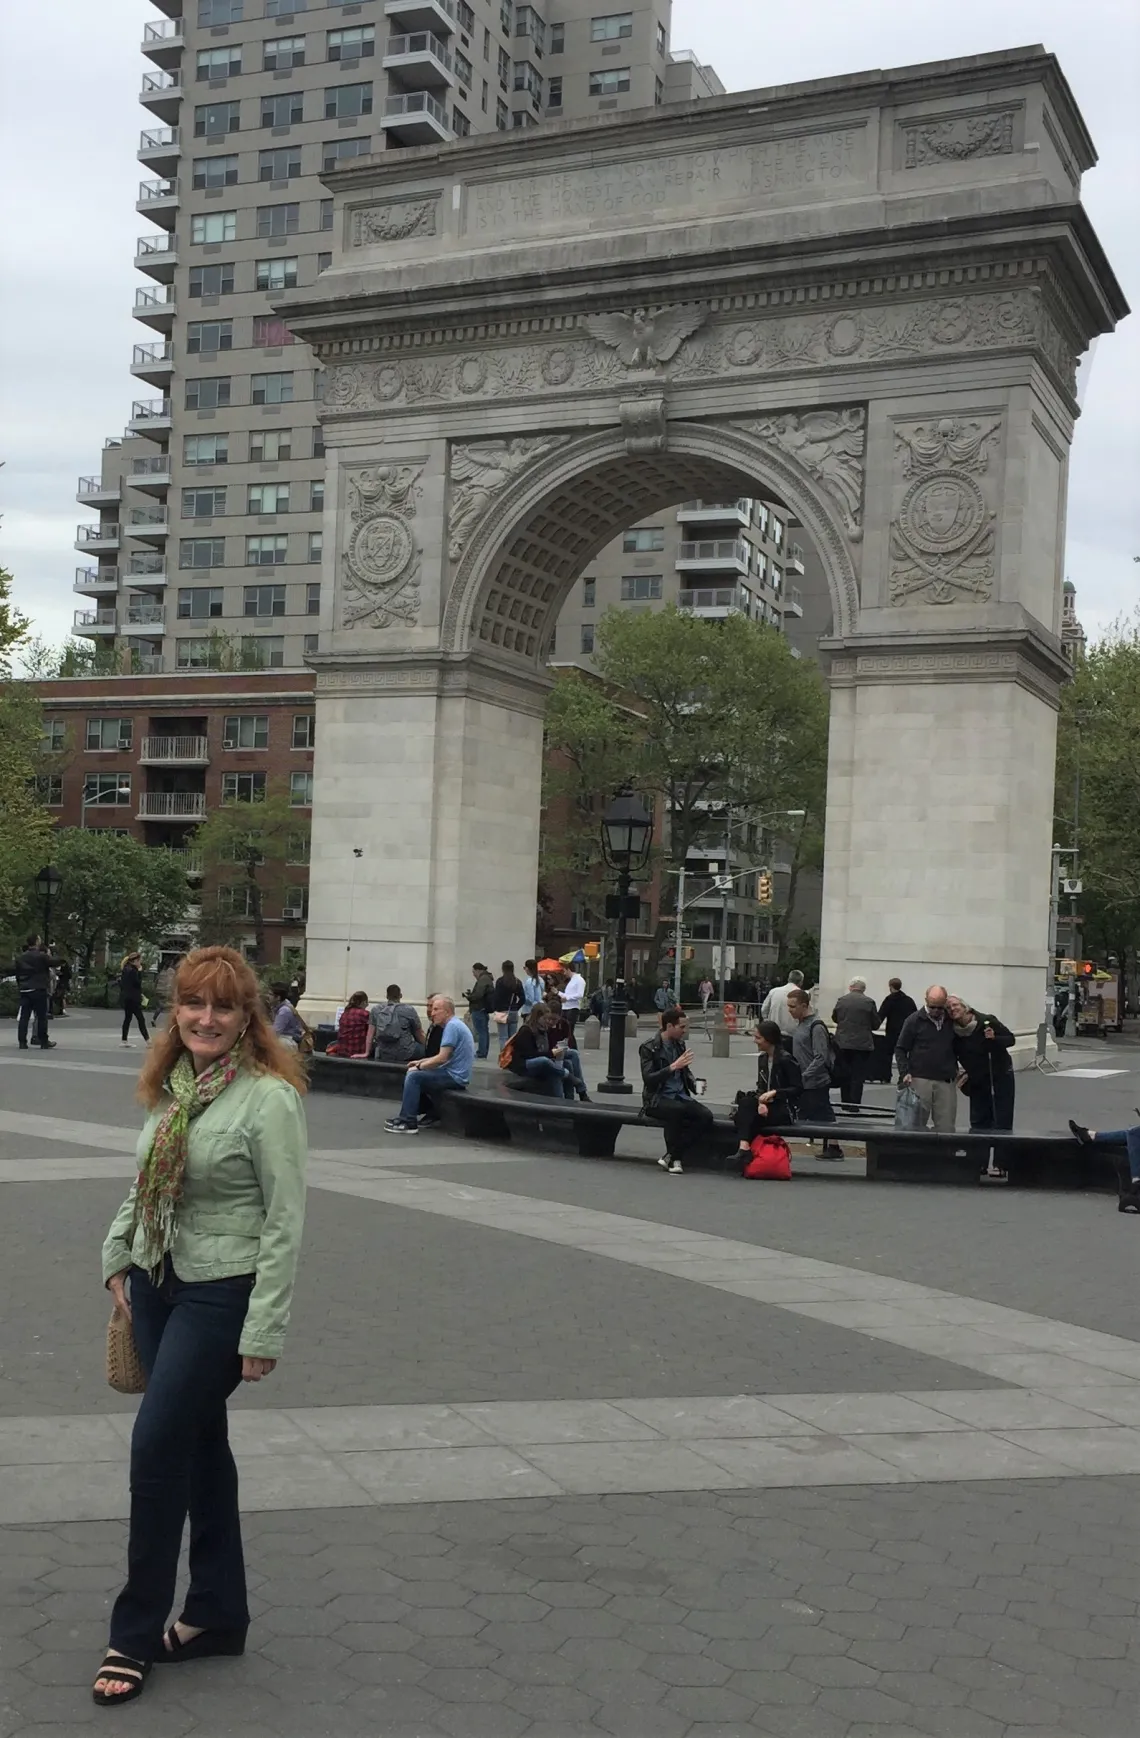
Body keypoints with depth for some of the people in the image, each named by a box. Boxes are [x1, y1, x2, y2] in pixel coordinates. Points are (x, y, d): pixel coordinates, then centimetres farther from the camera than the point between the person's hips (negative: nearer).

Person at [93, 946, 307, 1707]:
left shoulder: (268, 1098, -18)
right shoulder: (172, 1087, 4)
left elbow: (286, 1223, -17)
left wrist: (263, 1331, -18)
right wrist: (117, 1259, 9)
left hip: (221, 1296, -7)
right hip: (159, 1284, 7)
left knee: (157, 1447, -4)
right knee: (198, 1444, 14)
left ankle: (137, 1632, 13)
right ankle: (218, 1614, 28)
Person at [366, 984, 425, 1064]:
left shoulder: (376, 1009, 8)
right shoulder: (409, 1010, 1)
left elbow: (370, 1033, 7)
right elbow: (420, 1036, 8)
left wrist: (367, 1053, 10)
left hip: (382, 1057, 3)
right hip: (404, 1055, -3)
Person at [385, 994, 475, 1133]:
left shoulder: (452, 1026, -17)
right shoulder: (453, 1025, 15)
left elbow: (442, 1058, -22)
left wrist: (419, 1067, -9)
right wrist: (420, 1062, 14)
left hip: (454, 1076, -11)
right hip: (453, 1073, 11)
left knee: (414, 1077, -14)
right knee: (414, 1074, 15)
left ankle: (408, 1122, -13)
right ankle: (430, 1113, 14)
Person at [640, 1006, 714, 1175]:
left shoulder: (680, 1045, 12)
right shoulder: (649, 1047, -7)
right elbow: (648, 1079, -17)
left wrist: (695, 1085, 4)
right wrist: (673, 1067, -25)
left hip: (680, 1097, 6)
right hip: (657, 1099, -6)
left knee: (706, 1116, -22)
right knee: (677, 1109, -38)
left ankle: (672, 1156, -16)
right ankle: (675, 1158, -19)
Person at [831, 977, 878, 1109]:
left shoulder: (841, 1000, -2)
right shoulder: (869, 1002, -8)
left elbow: (834, 1018, 12)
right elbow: (876, 1024, 0)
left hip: (843, 1043, 2)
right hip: (862, 1044, -2)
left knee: (845, 1074, 14)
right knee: (858, 1076, 2)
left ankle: (845, 1103, 21)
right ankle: (854, 1104, 0)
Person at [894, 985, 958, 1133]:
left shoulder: (952, 1021, 7)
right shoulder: (914, 1020, 0)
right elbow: (900, 1049, 3)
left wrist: (957, 1070, 6)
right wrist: (905, 1072, -10)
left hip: (946, 1082, 2)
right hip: (919, 1080, -2)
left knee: (946, 1128, 1)